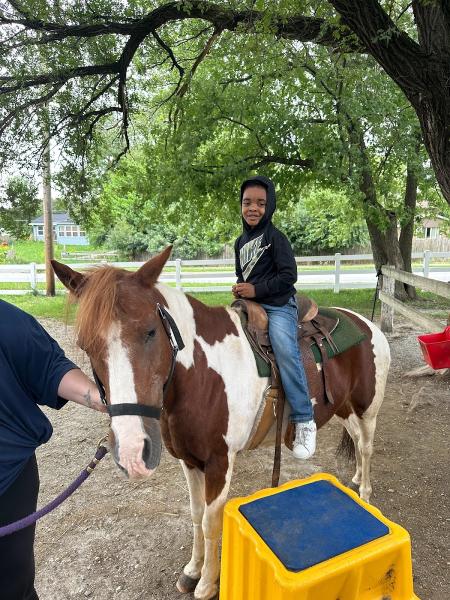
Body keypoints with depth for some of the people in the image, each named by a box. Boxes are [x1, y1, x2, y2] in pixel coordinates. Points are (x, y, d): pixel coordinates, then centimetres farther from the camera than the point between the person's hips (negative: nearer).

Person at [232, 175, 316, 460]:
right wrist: (239, 288, 4)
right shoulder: (241, 241, 15)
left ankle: (305, 421, -20)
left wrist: (256, 289, -17)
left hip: (278, 305, -8)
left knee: (285, 350, -28)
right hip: (249, 304, 8)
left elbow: (288, 276, -13)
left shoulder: (276, 238, -6)